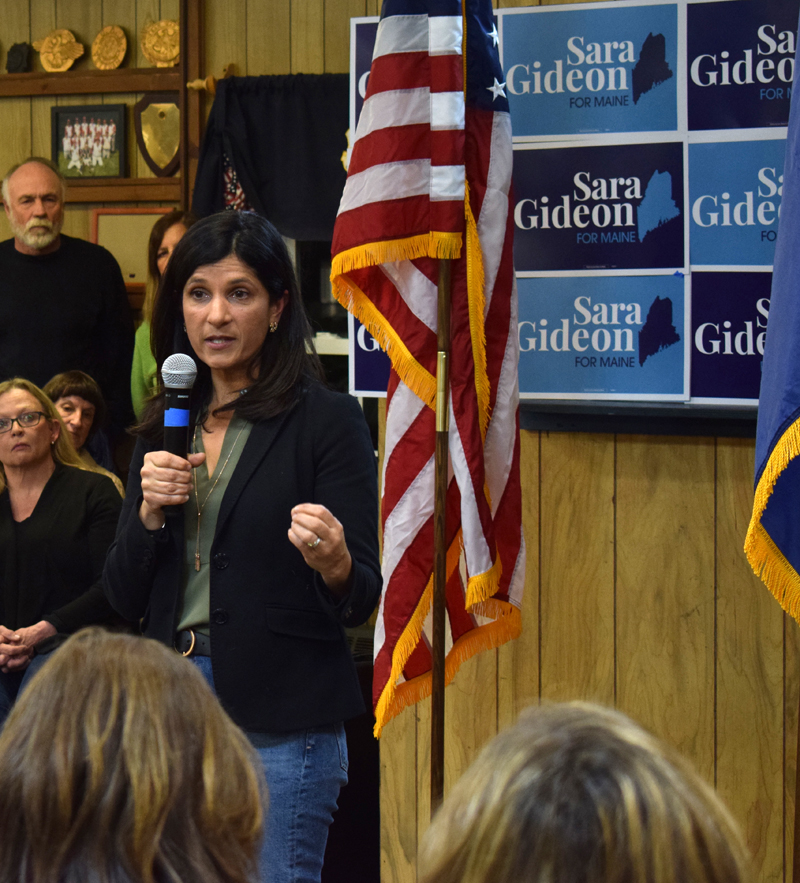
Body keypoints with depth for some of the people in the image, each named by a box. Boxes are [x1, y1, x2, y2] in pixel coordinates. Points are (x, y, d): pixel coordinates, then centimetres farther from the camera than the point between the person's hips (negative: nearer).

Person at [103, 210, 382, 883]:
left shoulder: (327, 419, -4)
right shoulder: (165, 427, 13)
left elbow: (363, 598, -7)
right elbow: (124, 597, 12)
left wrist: (333, 563, -29)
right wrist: (150, 511, -6)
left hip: (283, 723, -5)